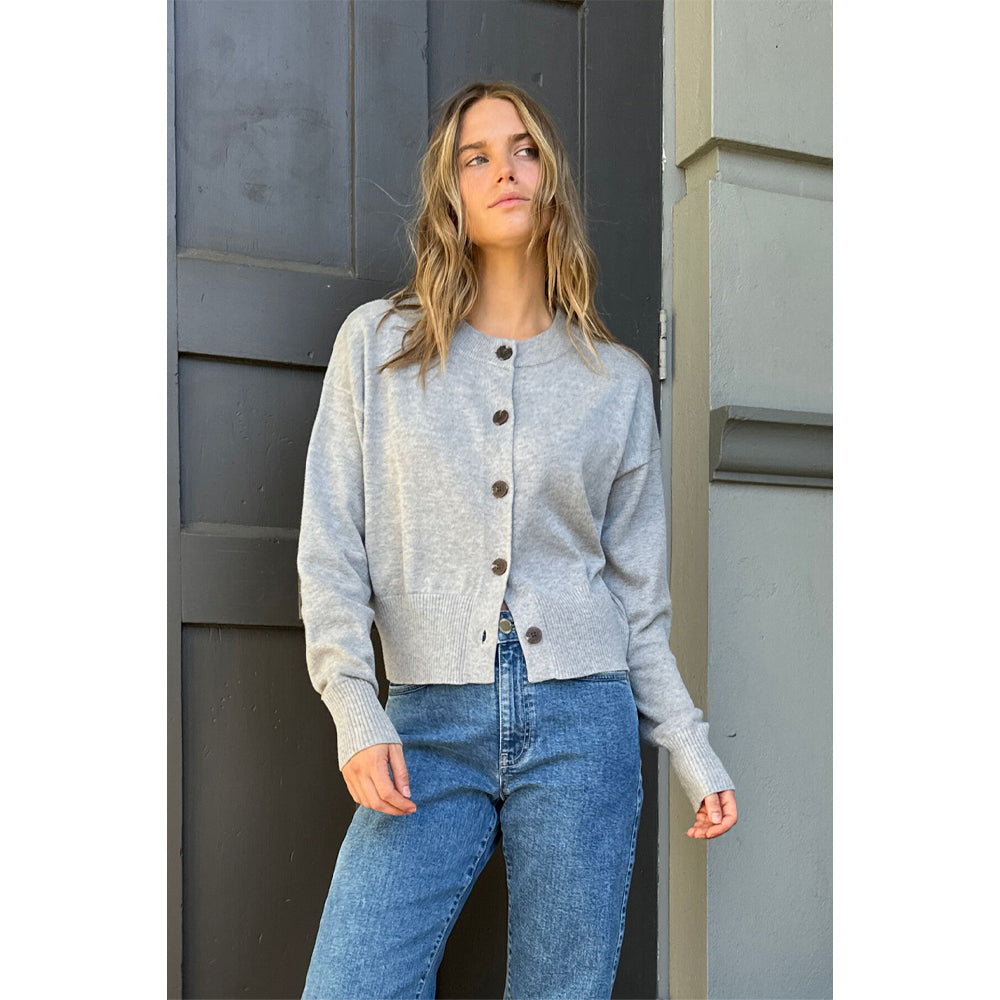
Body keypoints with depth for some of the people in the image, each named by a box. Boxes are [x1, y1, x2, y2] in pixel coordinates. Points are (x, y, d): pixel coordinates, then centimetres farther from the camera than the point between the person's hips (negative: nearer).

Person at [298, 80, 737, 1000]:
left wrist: (692, 750, 7)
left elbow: (640, 593, 11)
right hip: (429, 723, 0)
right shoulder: (377, 344, 6)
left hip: (581, 721, 1)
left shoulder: (619, 378, 8)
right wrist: (356, 716, -8)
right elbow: (332, 553, 2)